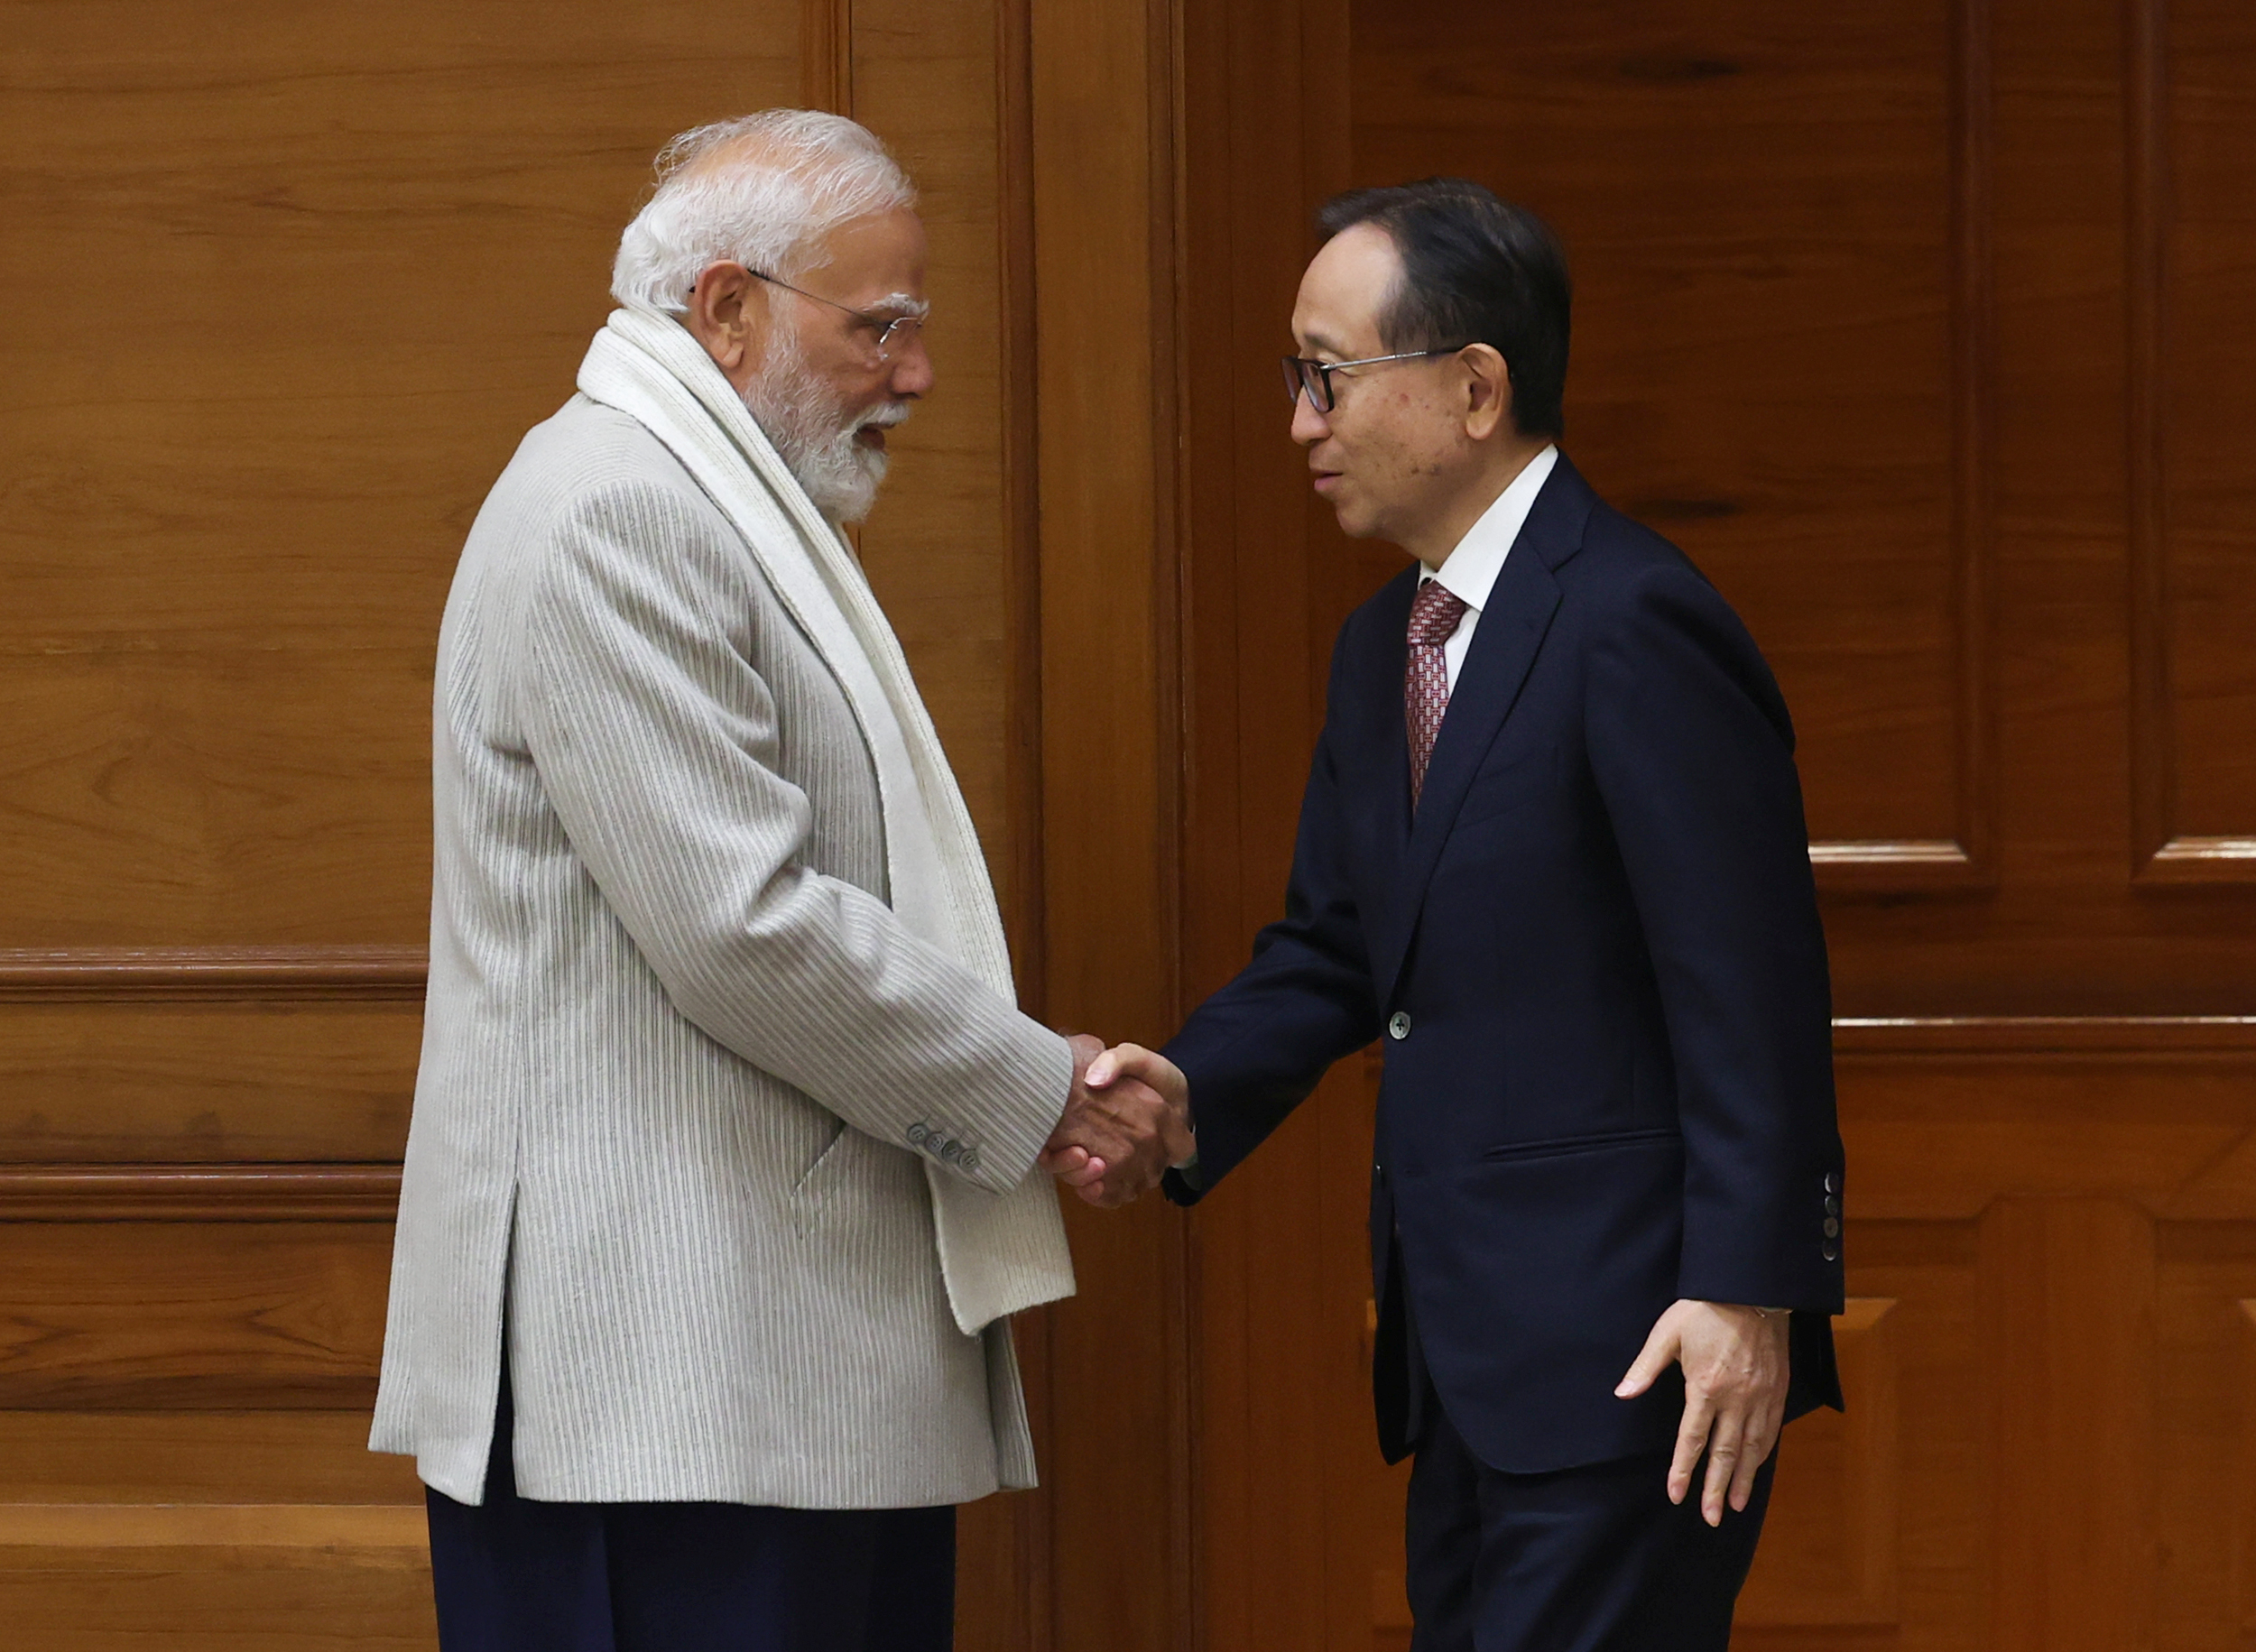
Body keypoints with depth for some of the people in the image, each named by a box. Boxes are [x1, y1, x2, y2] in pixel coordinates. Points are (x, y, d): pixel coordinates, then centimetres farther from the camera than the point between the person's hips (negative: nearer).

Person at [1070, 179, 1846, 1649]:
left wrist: (1744, 1291, -21)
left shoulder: (1633, 622, -14)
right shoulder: (1384, 647, 16)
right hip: (1467, 1360, 9)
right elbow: (1332, 951, 18)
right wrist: (1189, 1092, -1)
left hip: (1632, 1348, -9)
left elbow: (1748, 983, -18)